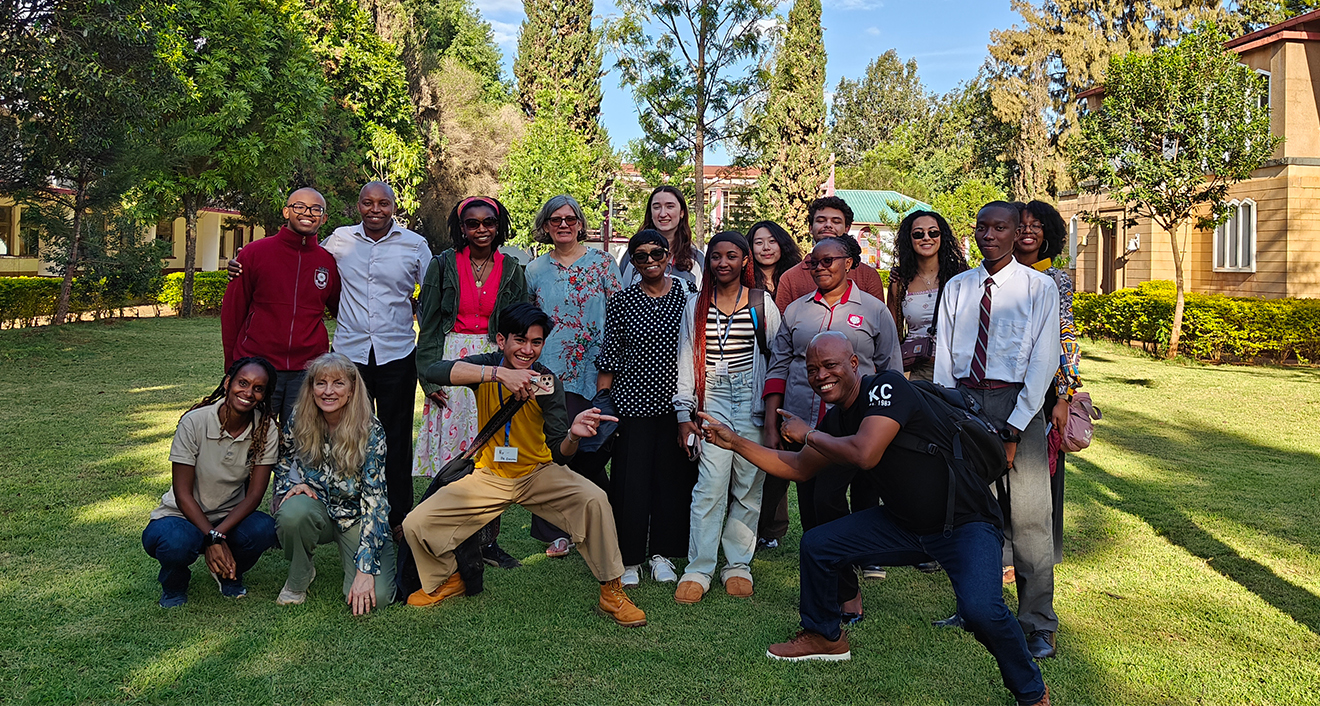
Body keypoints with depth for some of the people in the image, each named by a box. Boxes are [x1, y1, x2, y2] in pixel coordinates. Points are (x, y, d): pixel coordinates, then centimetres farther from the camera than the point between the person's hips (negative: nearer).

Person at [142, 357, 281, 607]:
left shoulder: (266, 428, -11)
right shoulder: (194, 422, -18)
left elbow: (254, 494, -11)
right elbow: (182, 493, -17)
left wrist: (219, 533, -26)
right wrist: (212, 538, -28)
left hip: (231, 516, 2)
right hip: (185, 515, -2)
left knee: (263, 529, -30)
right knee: (176, 542, -36)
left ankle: (228, 573, 6)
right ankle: (174, 582, 3)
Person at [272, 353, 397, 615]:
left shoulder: (371, 431, -20)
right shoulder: (298, 423, -9)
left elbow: (375, 500, -23)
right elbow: (281, 467, 10)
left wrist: (365, 569, -29)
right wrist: (292, 485, -16)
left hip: (357, 518, -2)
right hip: (317, 509, 2)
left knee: (375, 597, -23)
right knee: (294, 510, -35)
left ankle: (349, 558, 11)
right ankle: (299, 578, -5)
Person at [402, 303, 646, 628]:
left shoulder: (547, 381, -15)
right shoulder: (487, 365, -13)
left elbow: (559, 452, -20)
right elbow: (433, 371, -34)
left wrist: (573, 434, -46)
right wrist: (498, 374, -45)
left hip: (538, 473, -1)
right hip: (489, 476, 1)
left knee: (594, 499, -27)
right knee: (416, 525, -12)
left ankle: (611, 591, -8)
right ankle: (446, 580, 21)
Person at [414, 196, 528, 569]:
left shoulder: (511, 269, 7)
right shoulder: (443, 265, 3)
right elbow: (428, 324, 3)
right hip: (452, 363, -1)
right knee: (450, 452, -3)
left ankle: (489, 541, 10)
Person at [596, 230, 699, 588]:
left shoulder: (688, 295, 3)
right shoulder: (621, 302, 2)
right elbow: (608, 359, 4)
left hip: (676, 403, 1)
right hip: (632, 403, -1)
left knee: (674, 477, 6)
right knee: (630, 480, 0)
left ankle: (663, 554, 22)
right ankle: (629, 559, 15)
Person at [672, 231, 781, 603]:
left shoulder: (762, 303, 7)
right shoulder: (695, 306, 10)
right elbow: (686, 359, 10)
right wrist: (684, 412, 4)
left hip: (753, 401, 0)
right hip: (712, 400, 0)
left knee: (749, 484, 2)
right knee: (711, 484, -9)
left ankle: (738, 564, 14)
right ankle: (698, 568, -2)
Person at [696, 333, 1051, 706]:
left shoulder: (887, 386, -22)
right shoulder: (837, 419, 3)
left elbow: (865, 454, -34)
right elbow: (799, 468, 14)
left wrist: (807, 433, -17)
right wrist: (736, 442, 7)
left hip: (966, 522, -8)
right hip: (903, 522, 8)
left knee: (981, 609, -30)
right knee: (816, 544, 4)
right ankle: (825, 637, 28)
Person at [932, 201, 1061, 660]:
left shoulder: (1039, 287, 0)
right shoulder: (956, 288, 10)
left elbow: (1044, 359, -5)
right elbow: (944, 357, 9)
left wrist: (1014, 428, -12)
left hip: (1018, 402, -3)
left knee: (1028, 515, -6)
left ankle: (1037, 625, 6)